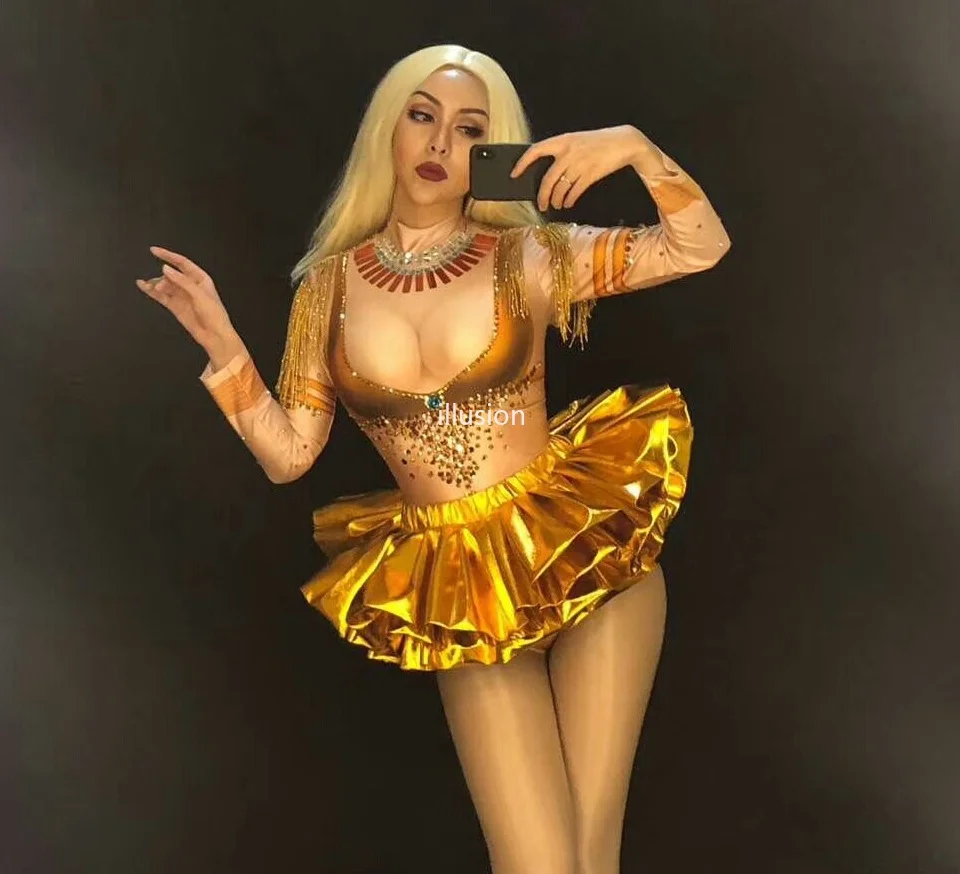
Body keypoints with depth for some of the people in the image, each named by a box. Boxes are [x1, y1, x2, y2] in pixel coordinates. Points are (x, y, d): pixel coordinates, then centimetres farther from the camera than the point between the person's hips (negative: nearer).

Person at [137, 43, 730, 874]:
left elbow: (702, 246, -2)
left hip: (580, 547, 0)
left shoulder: (529, 256, 1)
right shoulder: (330, 285, 5)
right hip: (457, 585, 1)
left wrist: (634, 145, -15)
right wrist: (222, 345, -6)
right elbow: (288, 453, 5)